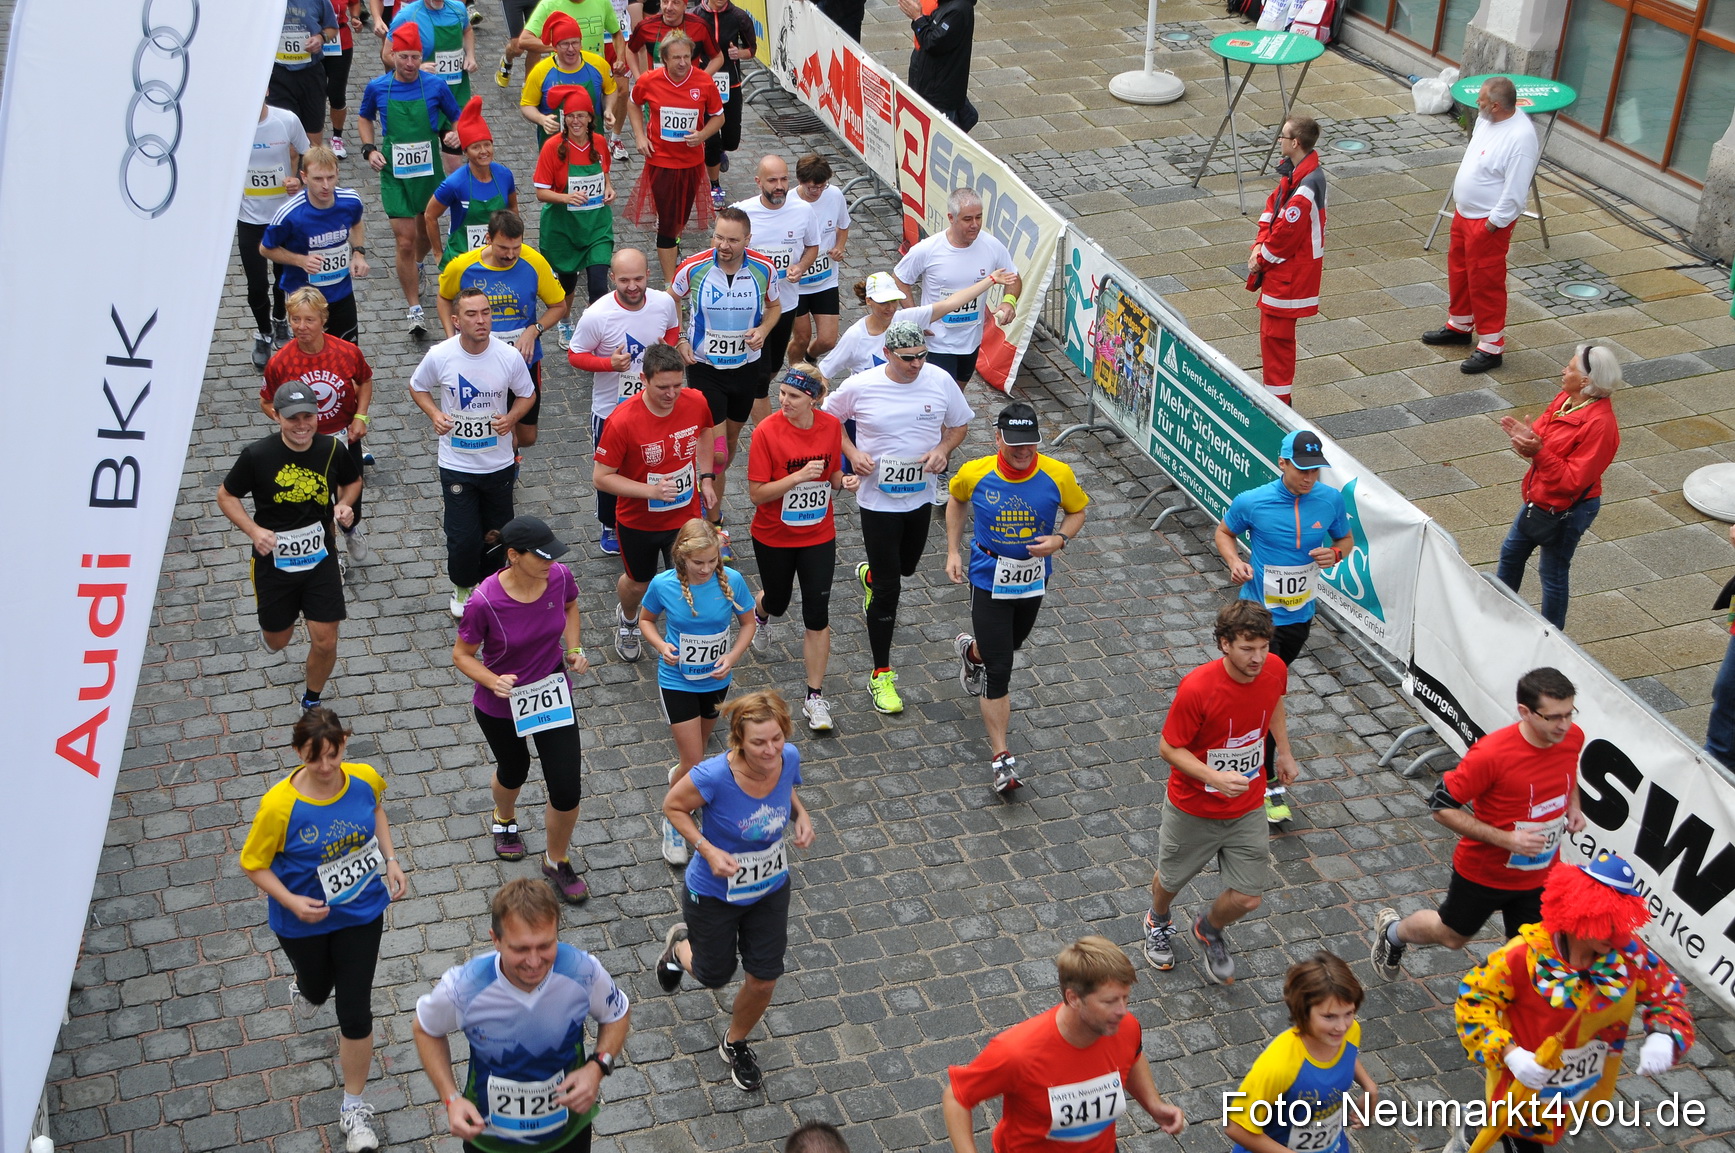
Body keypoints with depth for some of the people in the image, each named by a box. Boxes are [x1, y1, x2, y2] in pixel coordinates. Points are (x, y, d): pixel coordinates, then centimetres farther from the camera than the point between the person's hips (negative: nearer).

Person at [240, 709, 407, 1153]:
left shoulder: (365, 778, -18)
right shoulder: (279, 805, -28)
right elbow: (253, 863, -14)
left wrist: (390, 859, -2)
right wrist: (291, 901, -28)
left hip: (361, 912, 1)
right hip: (303, 920, -1)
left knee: (355, 1012, 1)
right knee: (317, 992, 26)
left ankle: (354, 1106, 22)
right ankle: (308, 977, 67)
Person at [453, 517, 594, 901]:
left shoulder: (560, 577, -19)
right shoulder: (485, 601, -30)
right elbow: (462, 655, -15)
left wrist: (574, 649, -6)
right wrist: (493, 681, -32)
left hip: (553, 697, 2)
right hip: (500, 706, -2)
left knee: (566, 789, 0)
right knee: (513, 772, 25)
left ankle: (557, 861, 30)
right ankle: (504, 819, 63)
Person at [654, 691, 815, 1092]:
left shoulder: (788, 757, -21)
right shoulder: (715, 775, -36)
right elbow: (673, 806, -17)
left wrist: (800, 813, -15)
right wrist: (708, 850, -29)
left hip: (770, 890, 4)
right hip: (714, 894, -4)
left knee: (764, 980, 13)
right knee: (714, 975, 18)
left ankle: (735, 1043, 45)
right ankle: (680, 944, 55)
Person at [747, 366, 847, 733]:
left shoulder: (832, 426, -9)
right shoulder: (767, 432, -20)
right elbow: (757, 494, -19)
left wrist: (843, 481, -15)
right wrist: (799, 476, -30)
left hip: (819, 537, 2)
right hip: (774, 537, -2)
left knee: (817, 615, 0)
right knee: (778, 601, 20)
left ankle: (815, 697, 10)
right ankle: (760, 614, 60)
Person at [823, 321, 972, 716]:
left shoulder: (940, 381, -9)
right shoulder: (860, 387, -16)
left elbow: (959, 424, 7)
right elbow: (828, 417, 3)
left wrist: (943, 449, -14)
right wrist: (852, 453, -13)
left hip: (921, 496, 4)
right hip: (878, 500, -4)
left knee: (906, 567, 26)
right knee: (888, 591, -3)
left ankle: (870, 575, 64)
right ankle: (881, 676, 10)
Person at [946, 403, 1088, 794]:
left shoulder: (1058, 475, -16)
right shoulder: (974, 473, -16)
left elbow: (1077, 511, 2)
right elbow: (956, 501, 7)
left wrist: (1060, 539, -18)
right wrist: (953, 551, 3)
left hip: (1033, 579, 3)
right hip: (988, 581, -3)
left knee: (1011, 645, 29)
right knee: (998, 672, -6)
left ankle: (972, 651, 65)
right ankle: (1000, 756, 4)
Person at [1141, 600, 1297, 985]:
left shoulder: (1275, 670, -16)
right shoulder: (1196, 689, -32)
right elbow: (1169, 748, -21)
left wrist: (1284, 752, 11)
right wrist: (1214, 777, -34)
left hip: (1247, 809, 3)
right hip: (1194, 809, -3)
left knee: (1247, 898, 3)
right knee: (1171, 880, 21)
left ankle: (1210, 930, 39)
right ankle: (1158, 923, 58)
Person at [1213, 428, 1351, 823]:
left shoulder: (1331, 499, -7)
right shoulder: (1252, 502, -17)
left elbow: (1346, 540, 10)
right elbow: (1224, 532, 2)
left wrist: (1335, 553, -14)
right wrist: (1234, 562, -17)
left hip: (1301, 614, 4)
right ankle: (1269, 784, 4)